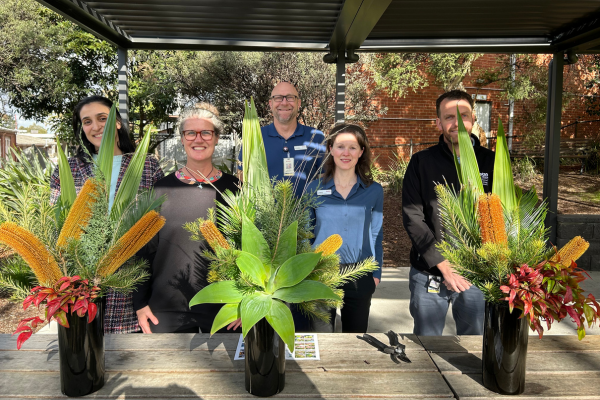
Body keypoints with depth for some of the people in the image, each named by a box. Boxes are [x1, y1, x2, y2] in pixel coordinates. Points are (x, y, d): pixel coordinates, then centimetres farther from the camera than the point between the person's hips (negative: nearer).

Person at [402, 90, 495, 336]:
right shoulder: (421, 163, -1)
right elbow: (412, 218, -7)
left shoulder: (491, 162, 4)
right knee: (427, 337, 10)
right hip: (429, 274, -1)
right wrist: (444, 265, -13)